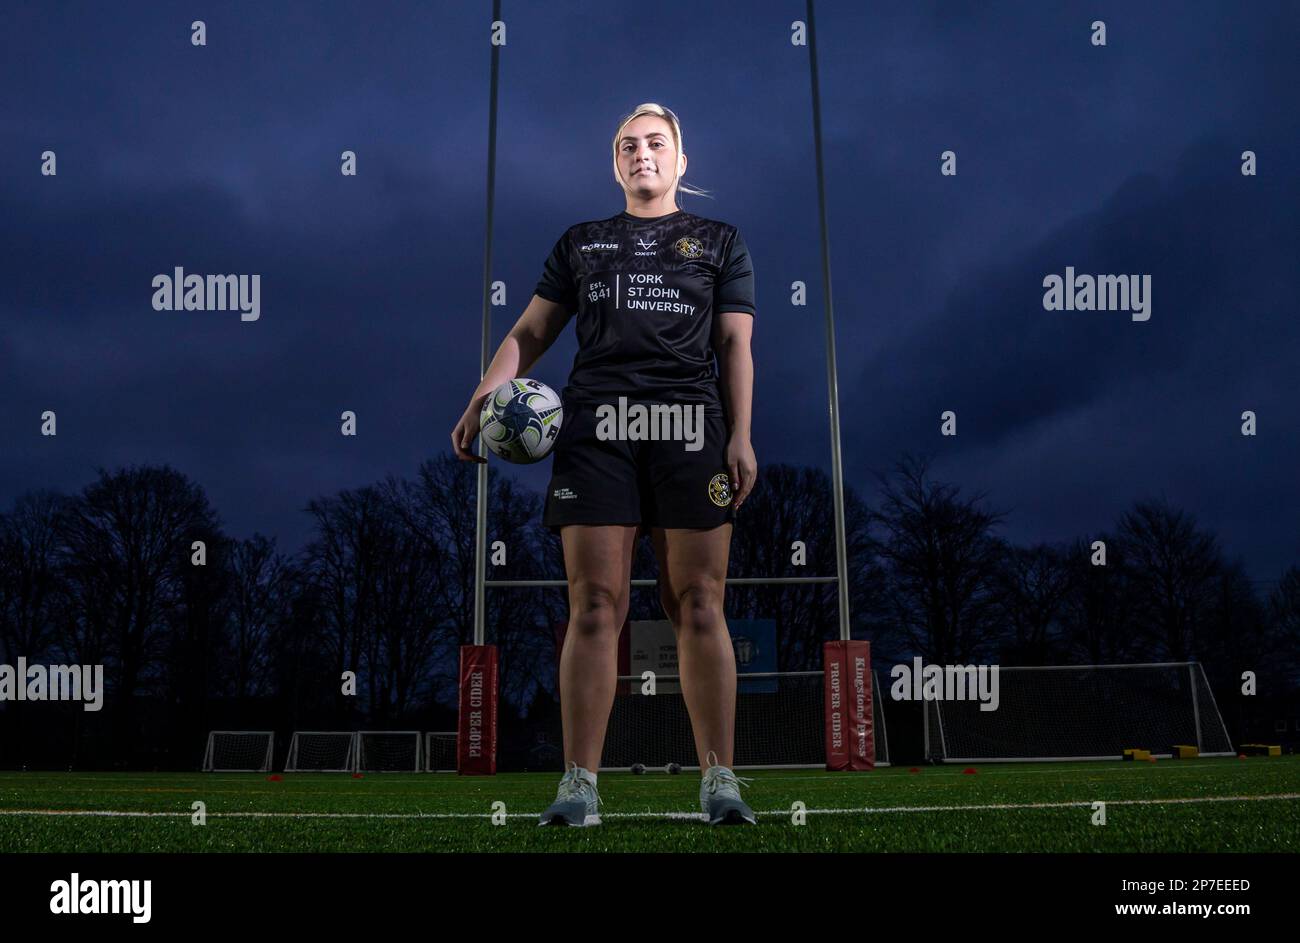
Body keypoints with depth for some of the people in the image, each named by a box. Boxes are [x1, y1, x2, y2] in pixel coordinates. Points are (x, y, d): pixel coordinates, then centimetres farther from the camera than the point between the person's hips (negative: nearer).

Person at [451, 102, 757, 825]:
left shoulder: (720, 242, 20)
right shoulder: (581, 243, 24)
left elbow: (735, 345, 10)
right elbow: (532, 333, 18)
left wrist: (740, 437, -2)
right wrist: (486, 395, 2)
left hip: (690, 426, -1)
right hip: (596, 429, 1)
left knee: (699, 606, -5)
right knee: (595, 606, -5)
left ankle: (720, 779, 0)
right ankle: (580, 785, -3)